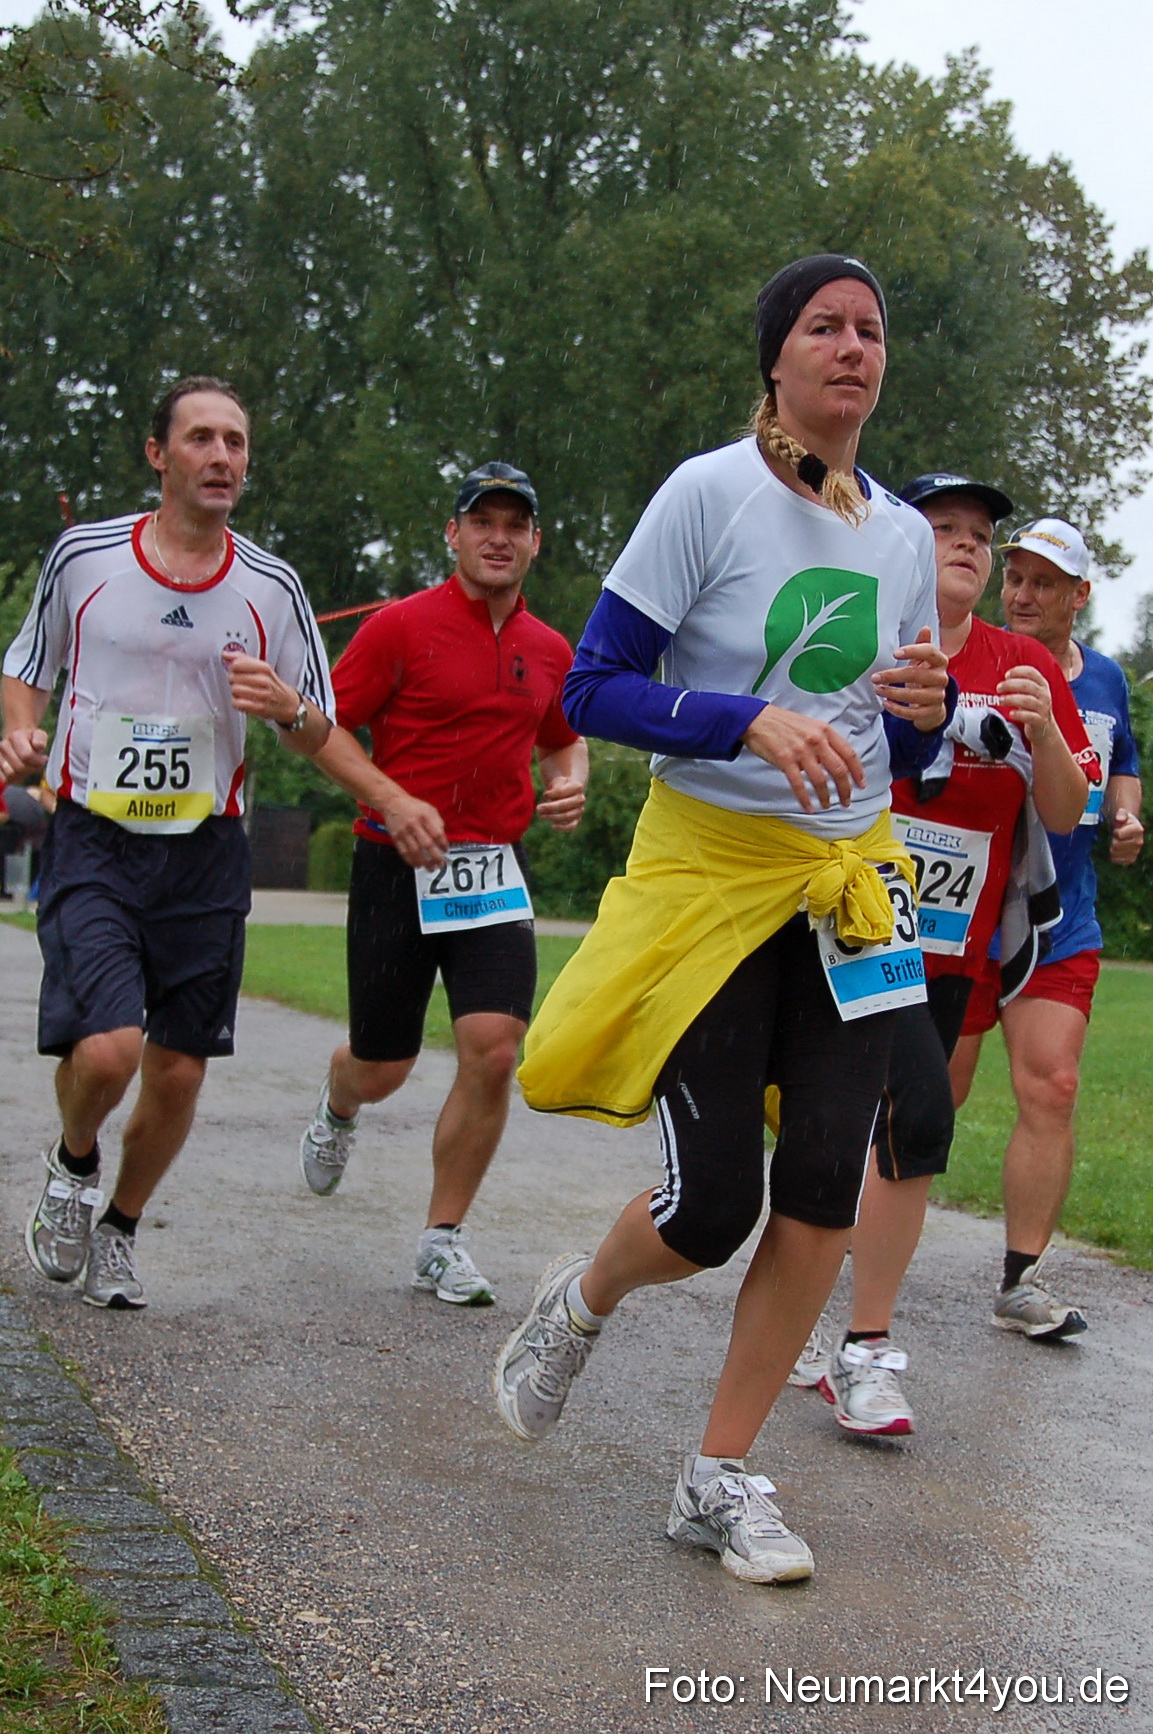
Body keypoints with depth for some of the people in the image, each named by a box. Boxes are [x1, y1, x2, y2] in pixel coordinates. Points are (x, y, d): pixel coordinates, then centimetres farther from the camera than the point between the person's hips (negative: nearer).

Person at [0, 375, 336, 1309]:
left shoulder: (273, 586, 3)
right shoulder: (82, 556, 1)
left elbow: (321, 736, 10)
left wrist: (287, 706, -12)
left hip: (206, 853, 2)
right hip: (92, 841, -2)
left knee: (178, 1072, 4)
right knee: (104, 1050, -19)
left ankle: (120, 1228, 31)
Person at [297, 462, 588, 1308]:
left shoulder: (551, 651, 9)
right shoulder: (402, 625, -5)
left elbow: (565, 738, 27)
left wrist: (571, 784, 4)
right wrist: (394, 799, -18)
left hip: (494, 870, 3)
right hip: (398, 863, -3)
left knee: (494, 1049, -14)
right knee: (382, 1067, 6)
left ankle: (443, 1240, 2)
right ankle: (337, 1113, 47)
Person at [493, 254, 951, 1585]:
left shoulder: (903, 533, 7)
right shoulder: (708, 492, -10)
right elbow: (593, 691, -13)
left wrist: (925, 711, -8)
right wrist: (753, 722, -26)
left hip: (851, 877, 5)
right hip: (707, 873, -5)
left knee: (825, 1183, -5)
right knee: (713, 1209, -7)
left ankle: (720, 1480, 9)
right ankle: (579, 1304, 29)